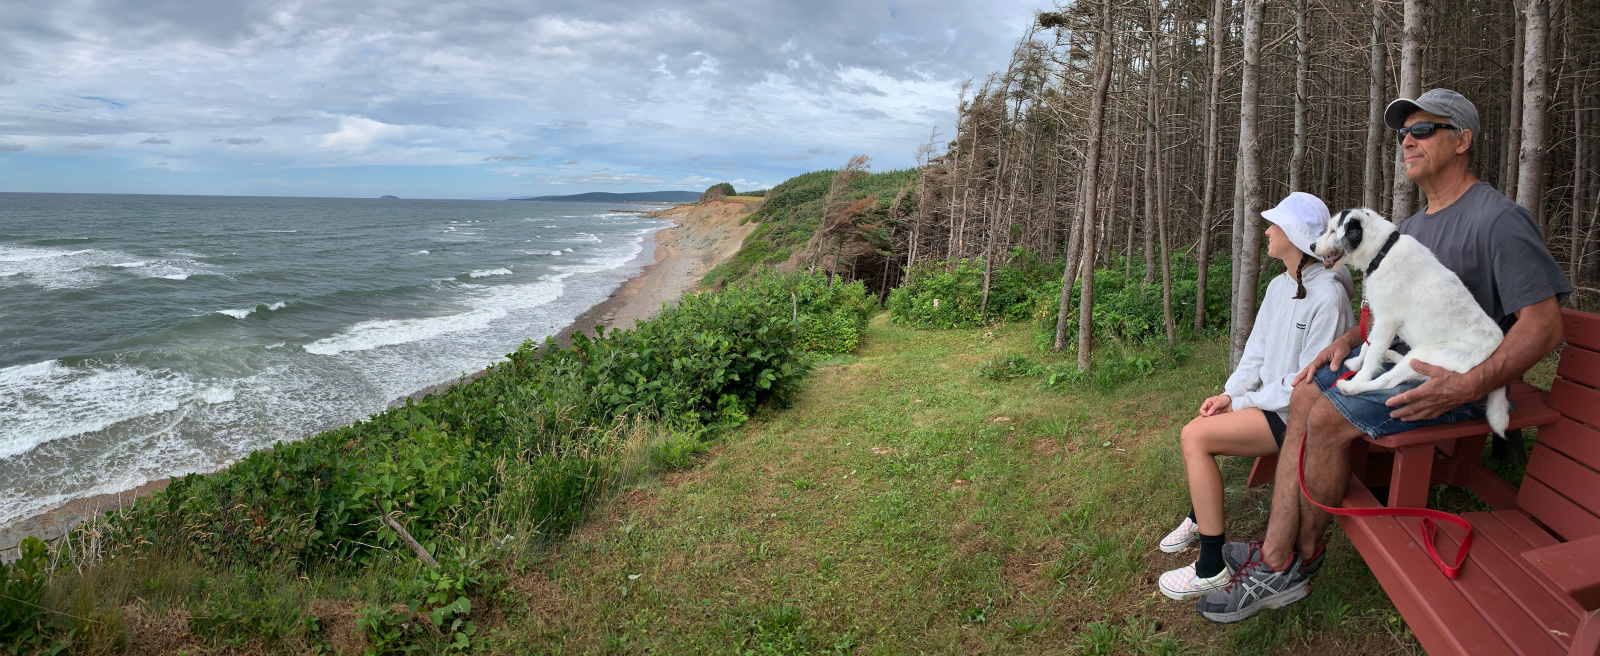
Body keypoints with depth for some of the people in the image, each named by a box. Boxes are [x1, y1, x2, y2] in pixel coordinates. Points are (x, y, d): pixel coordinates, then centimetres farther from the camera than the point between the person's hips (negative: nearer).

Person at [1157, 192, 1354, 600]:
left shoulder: (1327, 296, -19)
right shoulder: (1279, 286, 10)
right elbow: (1257, 352, 13)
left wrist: (1243, 401, -15)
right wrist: (1228, 394, -2)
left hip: (1297, 414, -9)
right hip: (1268, 399, 9)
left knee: (1197, 438, -21)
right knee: (1193, 432, -2)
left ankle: (1212, 569, -14)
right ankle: (1199, 519, 24)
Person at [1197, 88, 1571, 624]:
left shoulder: (1498, 219, -13)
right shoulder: (1413, 226, 17)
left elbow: (1544, 325, -18)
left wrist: (1465, 387, -30)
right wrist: (1350, 339, 2)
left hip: (1455, 376, -9)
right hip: (1396, 357, 9)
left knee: (1327, 417, -26)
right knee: (1306, 393, -11)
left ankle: (1302, 560, -7)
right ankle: (1275, 557, -14)